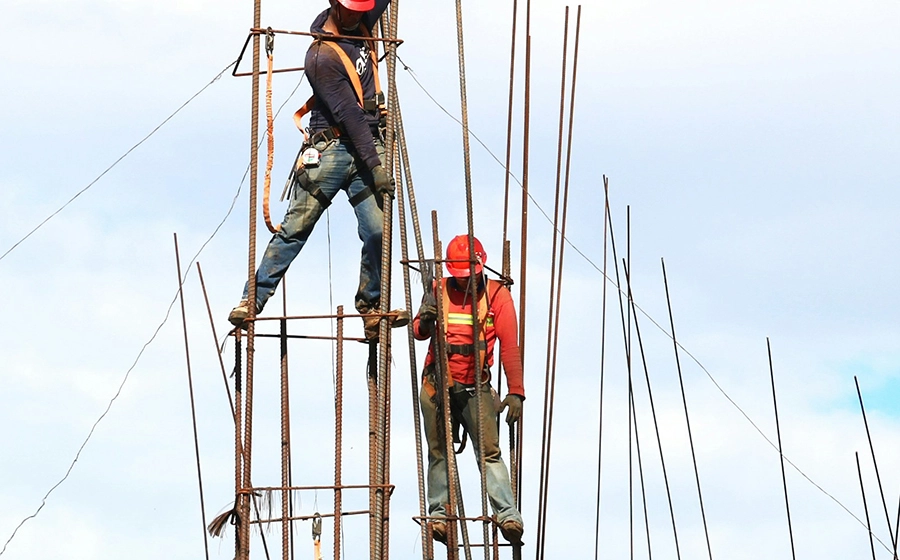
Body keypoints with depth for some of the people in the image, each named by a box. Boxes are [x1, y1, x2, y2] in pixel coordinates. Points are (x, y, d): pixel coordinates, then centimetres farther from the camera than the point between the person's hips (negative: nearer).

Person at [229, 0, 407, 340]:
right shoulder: (322, 56, -14)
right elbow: (349, 115, -17)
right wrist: (375, 166, -19)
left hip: (368, 147, 6)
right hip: (332, 149, -5)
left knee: (378, 231, -7)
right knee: (295, 229, -5)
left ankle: (371, 308, 2)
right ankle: (253, 299, 0)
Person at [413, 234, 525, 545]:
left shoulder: (496, 294, -1)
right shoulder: (439, 291, 4)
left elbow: (510, 346, -6)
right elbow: (419, 333, -2)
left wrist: (516, 391, -13)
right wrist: (425, 320, -27)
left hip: (476, 388, -2)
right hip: (437, 385, 2)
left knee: (490, 451, -11)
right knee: (439, 452, 3)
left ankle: (508, 515, -19)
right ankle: (439, 513, 7)